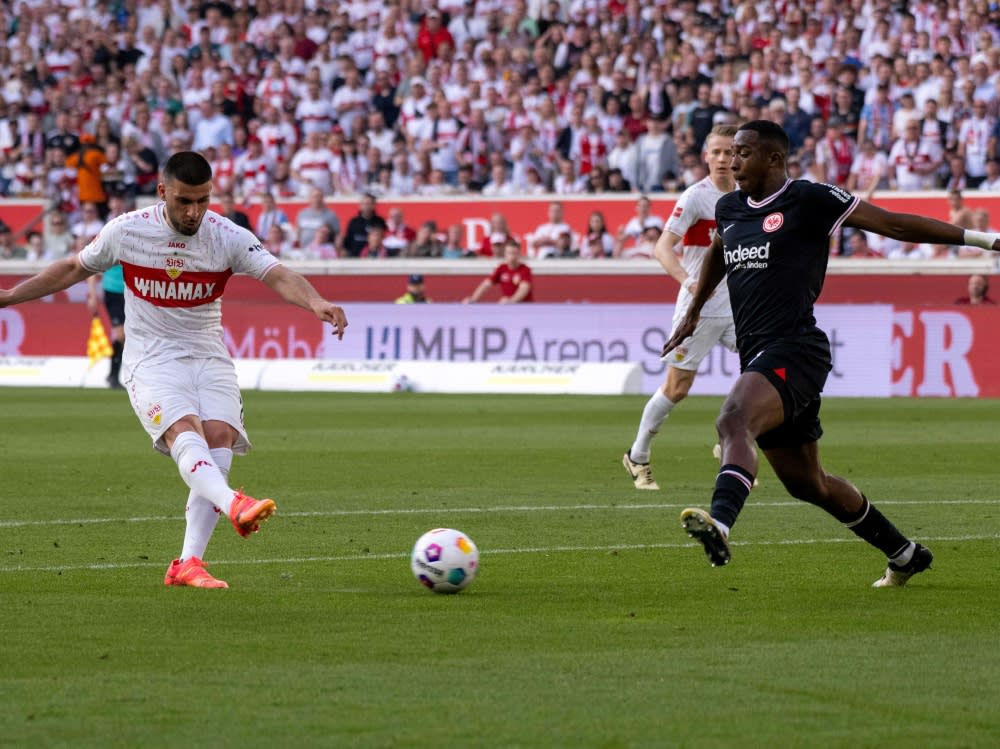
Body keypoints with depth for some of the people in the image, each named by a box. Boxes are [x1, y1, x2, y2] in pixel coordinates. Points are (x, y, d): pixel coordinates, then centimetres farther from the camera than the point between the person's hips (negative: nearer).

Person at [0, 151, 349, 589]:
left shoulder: (228, 238, -6)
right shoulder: (127, 231, -4)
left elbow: (279, 277, -20)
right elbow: (73, 270, 13)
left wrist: (316, 303, -41)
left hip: (209, 357, 2)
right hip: (151, 359, -2)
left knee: (220, 438, -19)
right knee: (185, 433, -28)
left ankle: (188, 564, -16)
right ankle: (234, 505, -56)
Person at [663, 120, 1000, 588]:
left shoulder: (809, 201, -5)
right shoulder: (729, 208, 15)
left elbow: (893, 224, -2)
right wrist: (693, 314, 46)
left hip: (794, 350, -8)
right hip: (757, 356, 8)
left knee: (733, 421, -34)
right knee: (806, 483, 14)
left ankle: (719, 524, -54)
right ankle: (904, 554, 30)